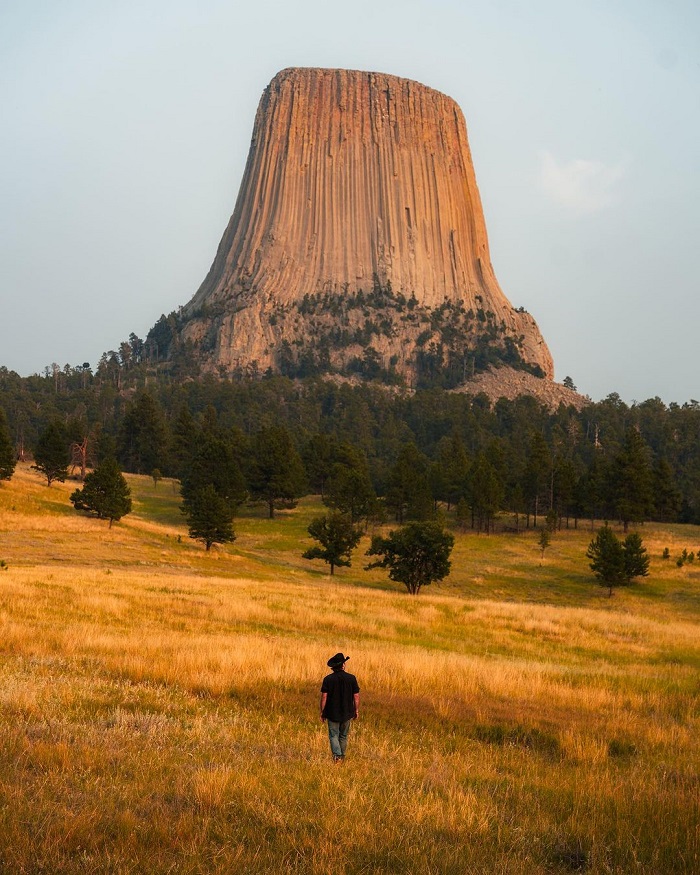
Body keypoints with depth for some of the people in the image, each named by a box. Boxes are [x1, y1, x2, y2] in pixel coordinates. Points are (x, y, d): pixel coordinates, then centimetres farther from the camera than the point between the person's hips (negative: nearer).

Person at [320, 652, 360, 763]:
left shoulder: (328, 679, -9)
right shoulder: (351, 678, -6)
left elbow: (324, 697, -8)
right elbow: (356, 696, -2)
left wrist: (322, 712, 1)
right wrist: (356, 710, 9)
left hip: (332, 713, -2)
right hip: (347, 713, 2)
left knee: (333, 735, 2)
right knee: (343, 736, 17)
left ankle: (337, 756, -17)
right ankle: (342, 757, 27)